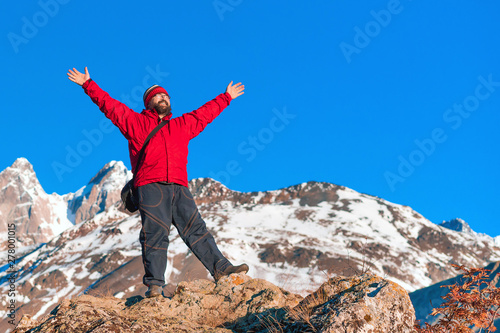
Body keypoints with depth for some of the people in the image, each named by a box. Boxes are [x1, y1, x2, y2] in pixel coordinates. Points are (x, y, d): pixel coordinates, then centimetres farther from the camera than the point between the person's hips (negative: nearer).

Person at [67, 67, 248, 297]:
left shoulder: (182, 125, 28)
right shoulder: (135, 122, 19)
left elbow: (205, 113, 39)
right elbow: (110, 105, 17)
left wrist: (227, 97, 47)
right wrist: (88, 85, 12)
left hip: (179, 188, 3)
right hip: (150, 187, -3)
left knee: (196, 228, -1)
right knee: (155, 233, -10)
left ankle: (220, 268, -3)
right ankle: (154, 284, -10)